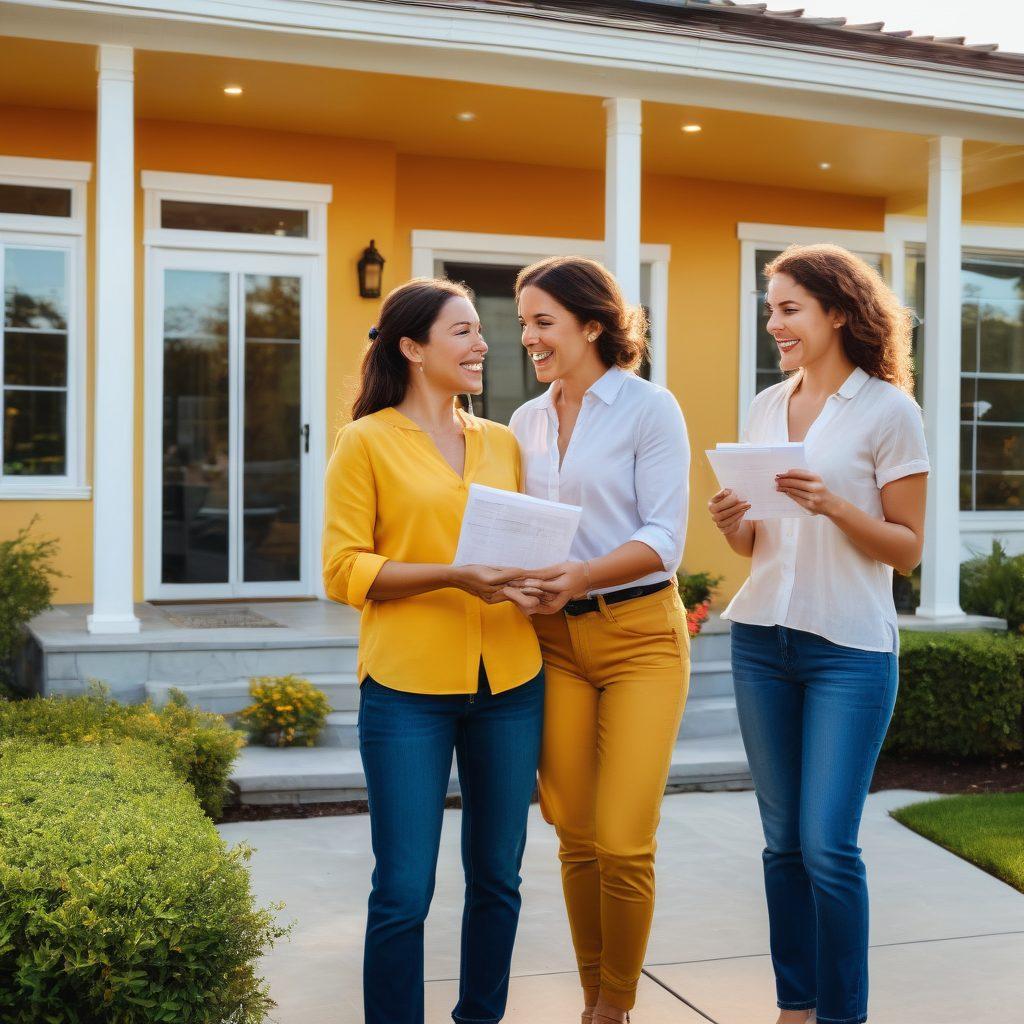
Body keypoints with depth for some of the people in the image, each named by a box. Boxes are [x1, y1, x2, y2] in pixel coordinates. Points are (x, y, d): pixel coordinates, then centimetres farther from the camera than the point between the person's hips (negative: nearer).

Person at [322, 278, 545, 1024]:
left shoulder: (502, 443, 14)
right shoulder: (367, 441, 0)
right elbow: (344, 569, -6)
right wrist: (452, 577, -17)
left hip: (509, 683, 5)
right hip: (409, 687, -5)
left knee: (497, 878, 12)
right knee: (403, 892, -2)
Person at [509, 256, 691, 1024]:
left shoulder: (650, 408, -5)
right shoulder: (527, 422, 11)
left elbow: (664, 538, -11)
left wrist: (582, 576, -25)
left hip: (639, 634, -4)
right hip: (555, 641, 5)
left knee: (623, 843, -7)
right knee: (576, 839, 7)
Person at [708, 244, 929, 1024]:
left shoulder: (888, 410, -5)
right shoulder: (766, 406, 10)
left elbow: (908, 548, -6)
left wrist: (833, 505, -20)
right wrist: (733, 524, -5)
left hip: (850, 647, -5)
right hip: (763, 639, 5)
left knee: (828, 846, -7)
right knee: (783, 842, 10)